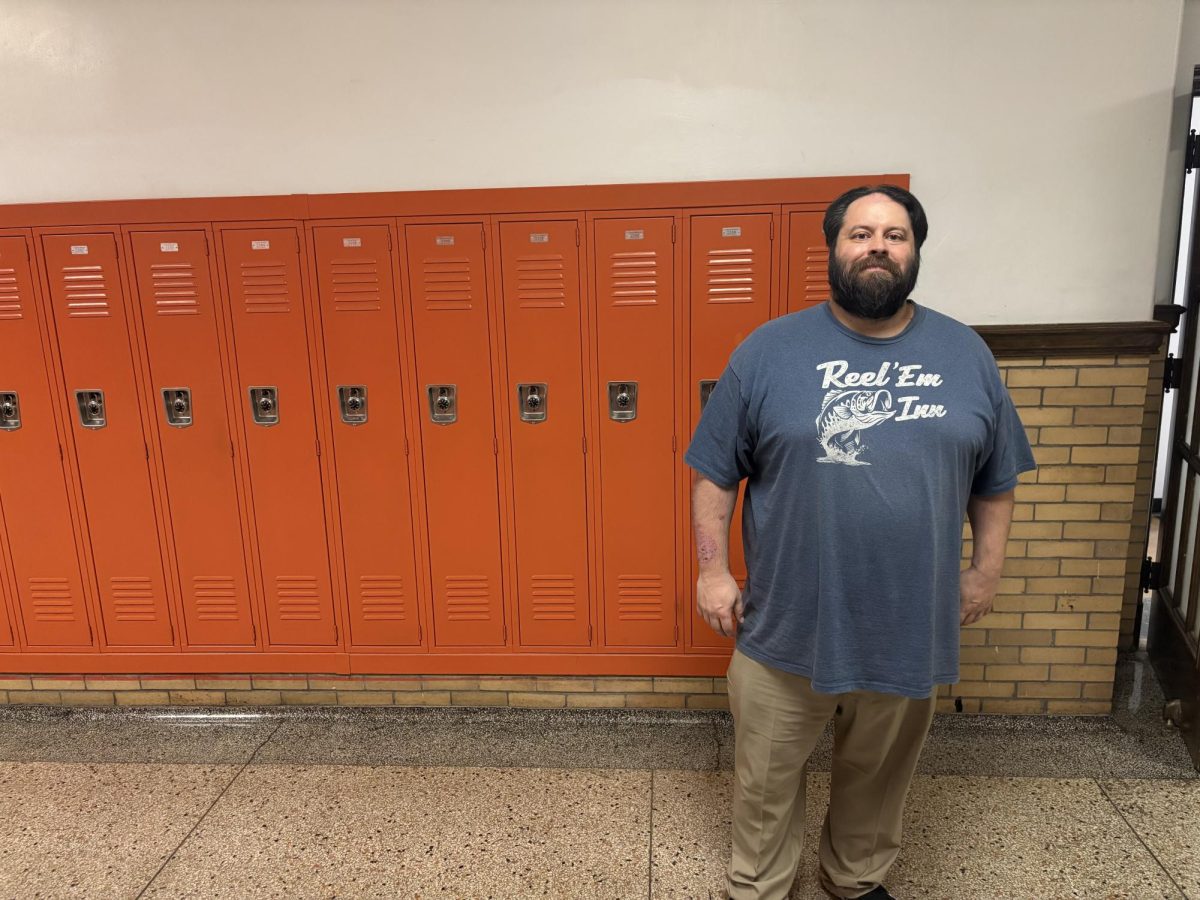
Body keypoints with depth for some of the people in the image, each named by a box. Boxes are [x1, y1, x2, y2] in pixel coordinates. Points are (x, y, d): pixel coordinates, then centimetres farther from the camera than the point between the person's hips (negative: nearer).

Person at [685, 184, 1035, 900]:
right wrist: (713, 570, -6)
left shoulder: (967, 354, 1)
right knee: (768, 781, 15)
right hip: (785, 626, -2)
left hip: (911, 628, 3)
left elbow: (995, 480, 10)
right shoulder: (770, 351, -7)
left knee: (879, 776, 23)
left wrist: (986, 569, 7)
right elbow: (716, 472, -3)